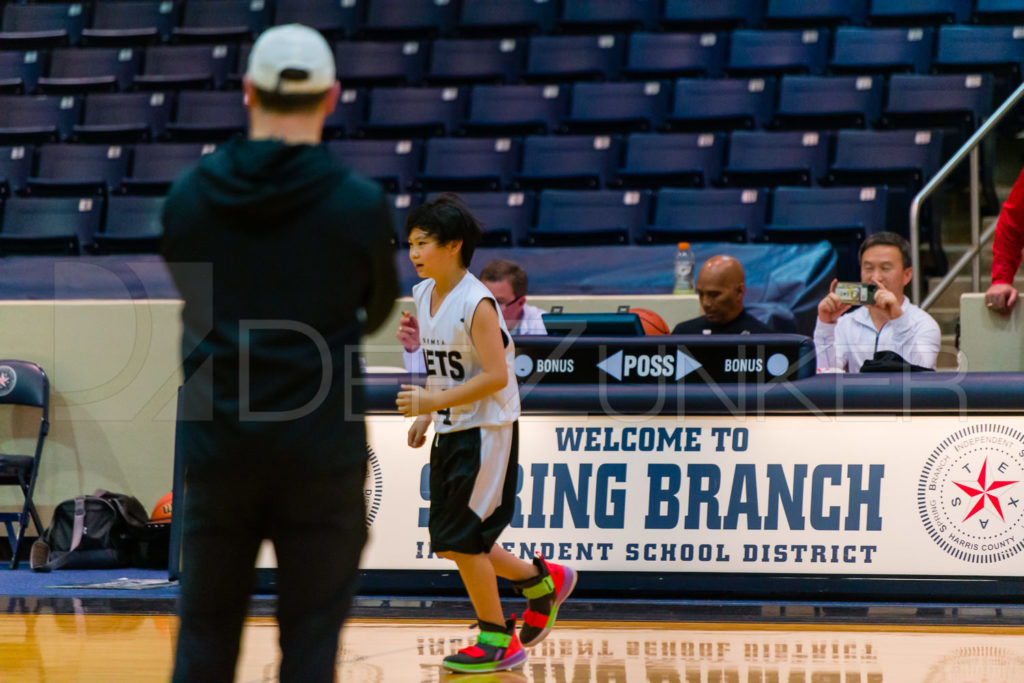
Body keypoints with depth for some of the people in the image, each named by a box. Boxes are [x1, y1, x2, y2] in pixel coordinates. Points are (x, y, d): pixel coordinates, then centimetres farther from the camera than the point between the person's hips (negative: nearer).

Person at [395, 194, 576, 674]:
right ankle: (541, 580, 30)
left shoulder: (477, 305, -20)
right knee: (449, 541, 10)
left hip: (486, 431, -8)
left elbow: (495, 376, -24)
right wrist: (427, 413, 10)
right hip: (450, 432, 9)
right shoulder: (423, 295, 5)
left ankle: (497, 640, 8)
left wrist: (435, 401, -27)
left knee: (460, 540, -7)